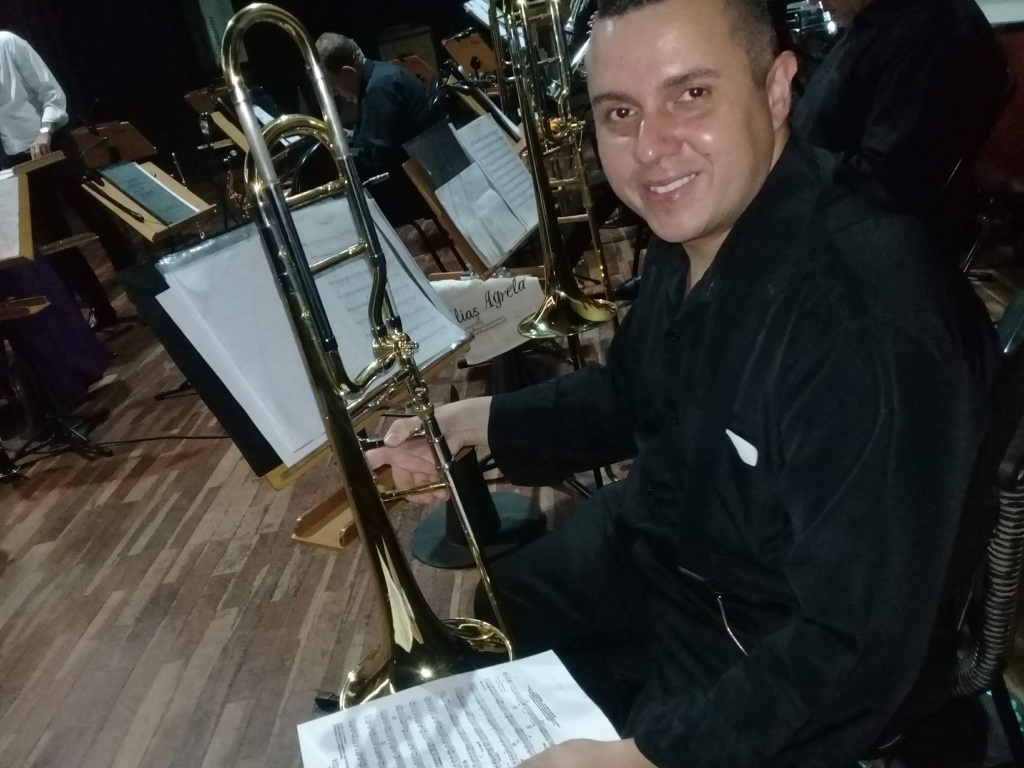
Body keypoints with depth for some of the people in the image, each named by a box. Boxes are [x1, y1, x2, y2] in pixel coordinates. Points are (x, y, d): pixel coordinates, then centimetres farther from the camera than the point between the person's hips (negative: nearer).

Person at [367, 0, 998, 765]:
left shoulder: (867, 319, -35)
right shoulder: (690, 232, -8)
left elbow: (859, 648, -31)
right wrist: (473, 423, -3)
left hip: (777, 674, -7)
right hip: (653, 549, 7)